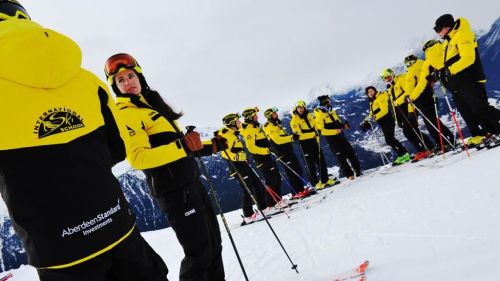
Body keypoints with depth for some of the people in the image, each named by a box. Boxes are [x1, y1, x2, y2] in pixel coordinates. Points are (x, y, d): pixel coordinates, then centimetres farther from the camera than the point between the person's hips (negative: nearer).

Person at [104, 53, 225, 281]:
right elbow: (138, 158, -24)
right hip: (172, 189, -9)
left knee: (214, 243, 17)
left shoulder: (152, 103, 18)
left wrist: (209, 148, 21)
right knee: (199, 252, -5)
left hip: (190, 181, 9)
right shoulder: (124, 113, -10)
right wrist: (181, 146, -34)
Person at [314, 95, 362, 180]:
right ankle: (349, 174, 6)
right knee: (341, 157, -3)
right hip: (331, 139, -7)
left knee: (351, 153, 10)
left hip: (340, 135, 7)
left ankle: (358, 170, 22)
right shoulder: (319, 114, -15)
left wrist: (344, 125, 0)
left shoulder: (331, 111, 9)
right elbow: (320, 130, -19)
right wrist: (335, 131, -25)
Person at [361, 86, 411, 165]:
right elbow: (372, 113, 24)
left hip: (387, 121, -9)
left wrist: (375, 117, -30)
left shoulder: (380, 97, -8)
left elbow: (384, 110, -19)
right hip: (383, 123, 9)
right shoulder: (372, 102, 20)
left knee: (390, 139, -16)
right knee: (389, 140, 5)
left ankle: (404, 154, -13)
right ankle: (402, 154, 8)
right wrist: (366, 121, 10)